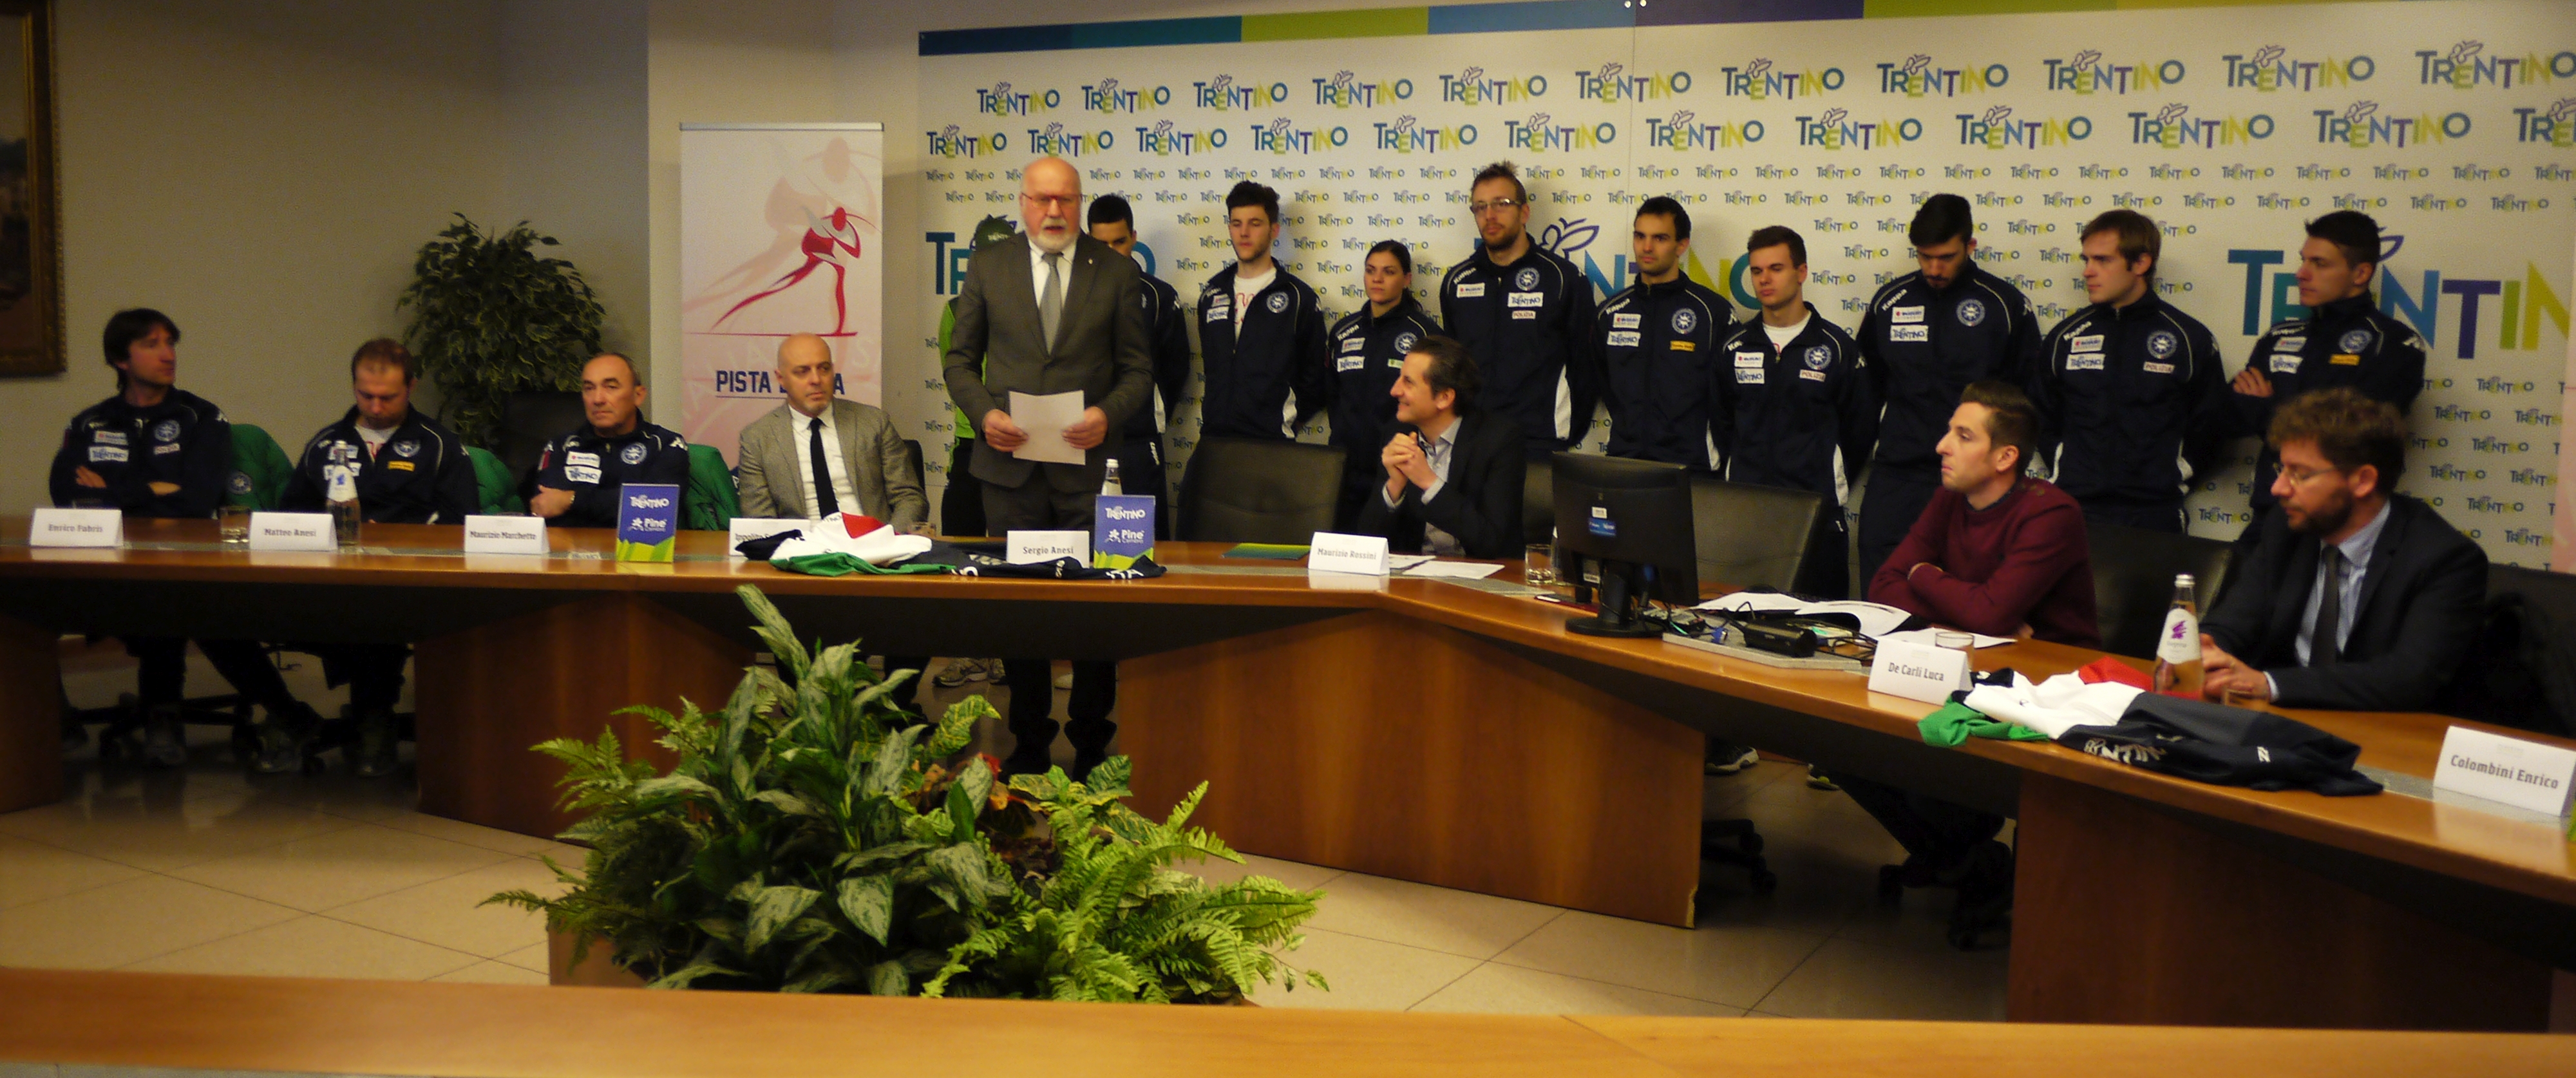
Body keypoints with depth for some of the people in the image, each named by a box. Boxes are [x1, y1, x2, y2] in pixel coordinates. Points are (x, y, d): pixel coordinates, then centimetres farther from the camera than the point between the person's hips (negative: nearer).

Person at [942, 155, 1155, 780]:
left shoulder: (1117, 271, 4)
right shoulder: (988, 268, 8)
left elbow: (1138, 367, 4)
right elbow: (961, 359, 10)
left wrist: (1108, 414, -14)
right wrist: (984, 412, -8)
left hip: (1087, 464, -1)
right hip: (1010, 463, 1)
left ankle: (1092, 745, 15)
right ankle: (1029, 743, 22)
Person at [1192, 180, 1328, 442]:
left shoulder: (1299, 297, -1)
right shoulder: (1212, 293, 14)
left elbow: (1316, 379, 1)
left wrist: (1283, 420, -1)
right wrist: (1211, 416, 12)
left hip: (1271, 440, -4)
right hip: (1214, 434, 4)